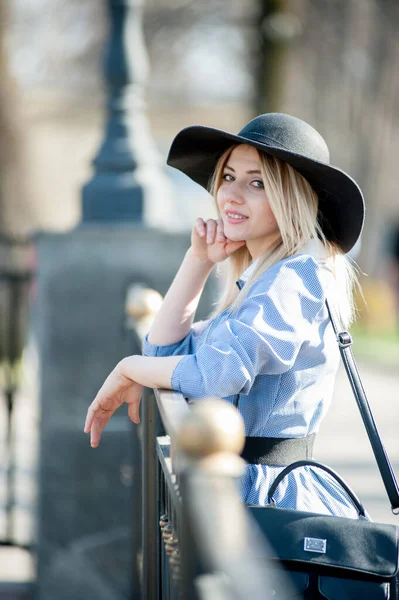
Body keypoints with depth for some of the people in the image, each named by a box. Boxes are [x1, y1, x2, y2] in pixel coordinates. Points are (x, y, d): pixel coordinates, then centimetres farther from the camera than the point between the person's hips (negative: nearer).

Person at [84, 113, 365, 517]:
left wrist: (128, 370, -9)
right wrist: (198, 260, 8)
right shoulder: (257, 280, 17)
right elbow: (164, 352, 15)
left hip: (264, 495, -9)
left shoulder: (297, 279, -15)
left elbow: (217, 372, -27)